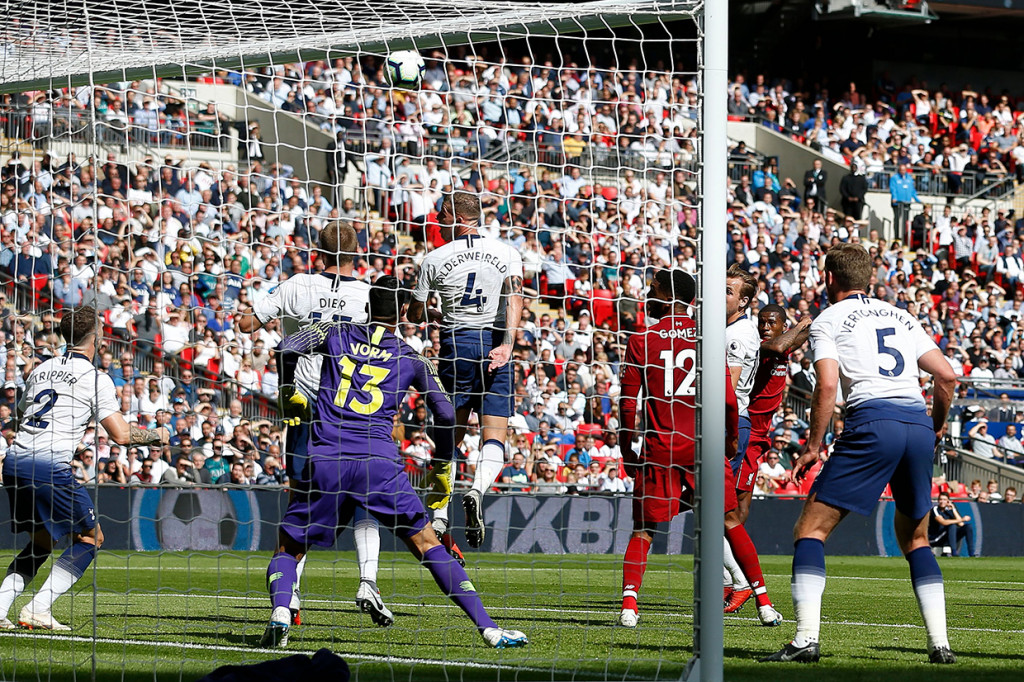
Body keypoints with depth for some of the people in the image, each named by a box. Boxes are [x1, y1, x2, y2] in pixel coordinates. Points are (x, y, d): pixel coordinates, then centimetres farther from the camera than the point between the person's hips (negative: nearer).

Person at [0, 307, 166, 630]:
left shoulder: (41, 370, 17)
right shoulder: (96, 379, -1)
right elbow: (121, 434, -5)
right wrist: (157, 435, 13)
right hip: (51, 467, -7)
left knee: (41, 541, 22)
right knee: (90, 537, 9)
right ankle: (39, 609, -2)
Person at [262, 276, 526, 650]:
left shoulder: (337, 333, 16)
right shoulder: (413, 360, 16)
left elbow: (287, 349, 3)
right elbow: (446, 415, 13)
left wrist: (289, 396, 19)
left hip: (325, 460, 0)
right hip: (380, 461, 0)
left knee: (288, 548, 12)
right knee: (428, 545, 5)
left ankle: (280, 612, -18)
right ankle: (488, 628, -3)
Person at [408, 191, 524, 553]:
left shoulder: (434, 260, 1)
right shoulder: (507, 253, 3)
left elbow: (416, 314, 9)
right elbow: (515, 299, -12)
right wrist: (507, 345, -20)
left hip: (455, 346, 0)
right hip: (495, 343, 0)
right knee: (495, 437, -2)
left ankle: (438, 519, 10)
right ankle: (477, 491, -30)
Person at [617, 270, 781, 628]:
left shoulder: (641, 340, -1)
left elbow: (628, 401, -1)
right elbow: (728, 398, 3)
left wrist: (627, 449, 9)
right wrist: (731, 438, 19)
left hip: (659, 448, -1)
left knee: (643, 530, 6)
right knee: (730, 523, 13)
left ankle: (629, 602, -12)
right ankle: (764, 603, 12)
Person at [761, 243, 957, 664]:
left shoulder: (829, 320, 9)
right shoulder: (903, 318, 23)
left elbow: (827, 384, -6)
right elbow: (946, 376, 17)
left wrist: (813, 446, -1)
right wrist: (938, 426, 32)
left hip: (872, 421, -5)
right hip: (918, 423, 5)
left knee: (810, 530, 1)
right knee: (914, 537, 21)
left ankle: (806, 639, -12)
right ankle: (940, 644, 11)